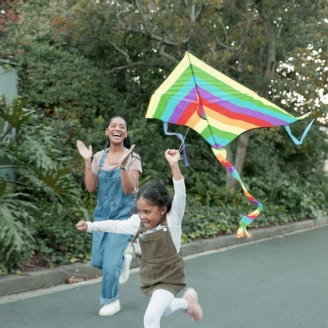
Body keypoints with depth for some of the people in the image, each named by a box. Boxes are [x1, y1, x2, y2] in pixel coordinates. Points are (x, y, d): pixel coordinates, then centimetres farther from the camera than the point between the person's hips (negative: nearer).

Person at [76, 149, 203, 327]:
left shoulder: (172, 221, -21)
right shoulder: (137, 223, -10)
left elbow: (180, 195, -33)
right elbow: (115, 225, 2)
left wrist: (174, 165, -44)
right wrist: (90, 226, -3)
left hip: (169, 278, -6)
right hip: (149, 278, 6)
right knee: (163, 311, 25)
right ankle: (187, 302, 52)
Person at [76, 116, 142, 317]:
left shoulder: (132, 158, -9)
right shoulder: (99, 157, 2)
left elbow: (128, 190, -18)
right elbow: (91, 188, -5)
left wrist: (123, 164, -30)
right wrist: (87, 161, -12)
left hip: (123, 215, -4)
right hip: (101, 214, 5)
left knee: (110, 262, -5)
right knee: (98, 261, 8)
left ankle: (111, 301, 20)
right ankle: (123, 260, 40)